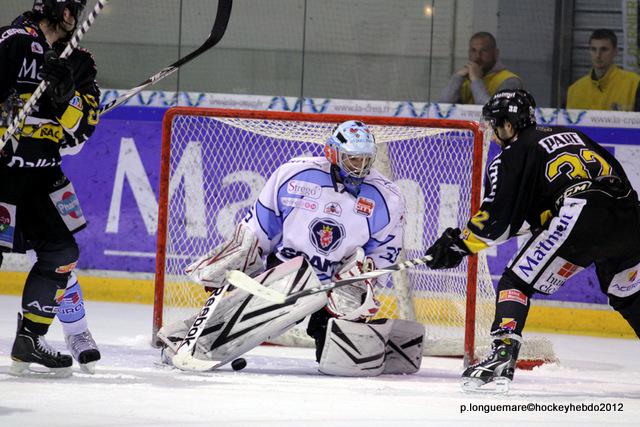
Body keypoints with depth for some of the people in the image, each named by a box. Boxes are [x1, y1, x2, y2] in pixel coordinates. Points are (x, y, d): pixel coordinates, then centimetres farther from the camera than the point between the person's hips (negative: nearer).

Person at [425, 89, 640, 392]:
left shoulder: (514, 154, 10)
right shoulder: (573, 135, 30)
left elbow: (497, 219, 2)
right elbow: (615, 173, 28)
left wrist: (459, 244, 13)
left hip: (578, 218, -7)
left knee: (515, 283, 1)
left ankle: (502, 356, -15)